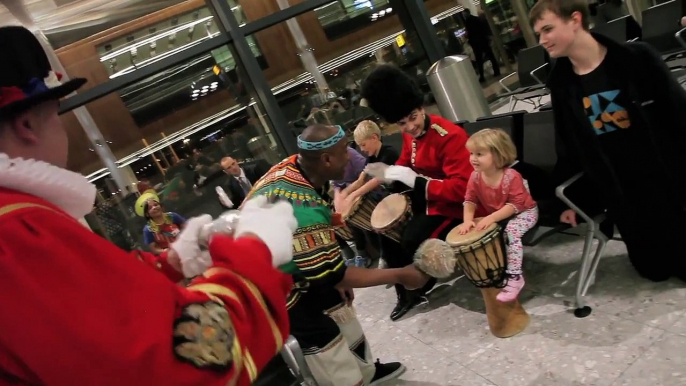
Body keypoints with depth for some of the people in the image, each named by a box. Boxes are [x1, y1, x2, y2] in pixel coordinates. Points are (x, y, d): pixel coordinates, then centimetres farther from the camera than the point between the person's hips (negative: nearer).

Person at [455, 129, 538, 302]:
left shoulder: (511, 176, -30)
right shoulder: (475, 177, -14)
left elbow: (516, 205, -30)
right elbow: (470, 200, -9)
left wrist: (491, 218, -40)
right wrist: (467, 220, -28)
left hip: (524, 212, -6)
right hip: (494, 216, 7)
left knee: (511, 231, -32)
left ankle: (515, 278, -23)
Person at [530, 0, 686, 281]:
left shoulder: (636, 58, -12)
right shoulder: (561, 83, -2)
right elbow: (568, 146, 5)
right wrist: (572, 198, 7)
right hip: (619, 194, 3)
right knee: (654, 268, 8)